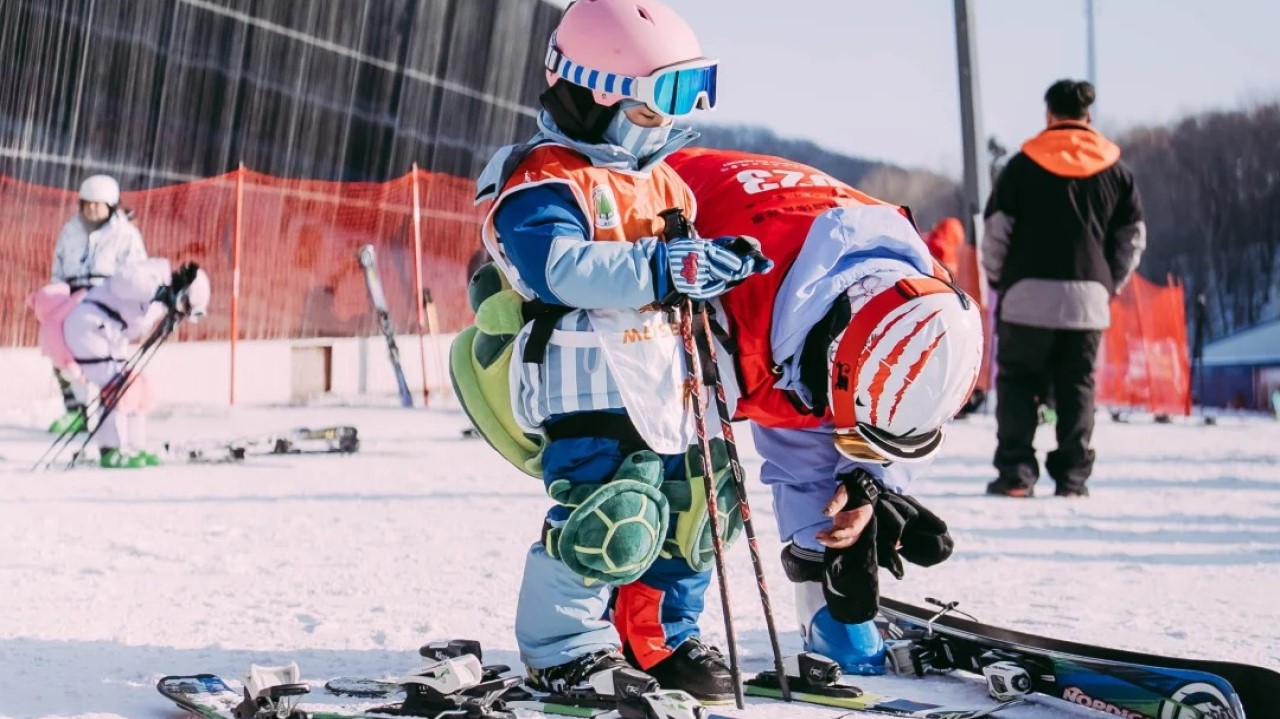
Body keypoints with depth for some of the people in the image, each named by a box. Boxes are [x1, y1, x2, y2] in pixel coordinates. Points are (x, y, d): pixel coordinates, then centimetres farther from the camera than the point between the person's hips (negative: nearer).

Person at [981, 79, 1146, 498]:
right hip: (1088, 297, 2)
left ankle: (1015, 472, -4)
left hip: (1028, 294, -2)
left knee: (1017, 381, 5)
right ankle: (1073, 476, 4)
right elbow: (1132, 236, 11)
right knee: (1077, 388, 8)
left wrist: (997, 278, 13)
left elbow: (996, 229, 1)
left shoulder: (1024, 164, 0)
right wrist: (1110, 284, 19)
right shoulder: (1114, 170, 8)